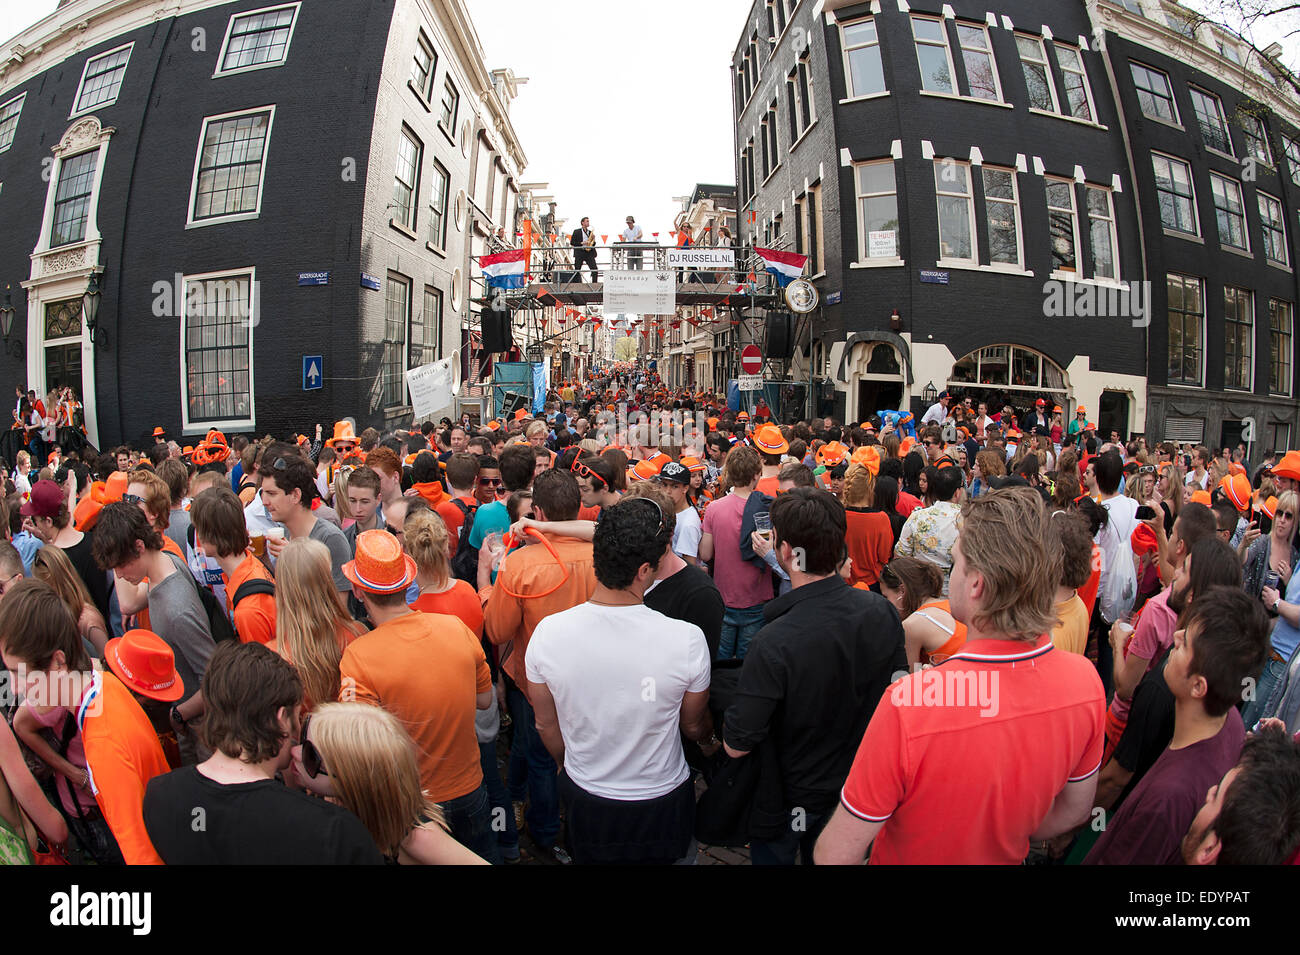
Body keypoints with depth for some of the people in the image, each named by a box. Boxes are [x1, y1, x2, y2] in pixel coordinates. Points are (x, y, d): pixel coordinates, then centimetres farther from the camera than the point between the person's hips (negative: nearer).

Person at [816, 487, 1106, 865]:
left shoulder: (906, 706, -41)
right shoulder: (1084, 680, -22)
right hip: (1006, 858, 4)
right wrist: (1002, 839, 11)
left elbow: (835, 854, -29)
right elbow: (1074, 810, -3)